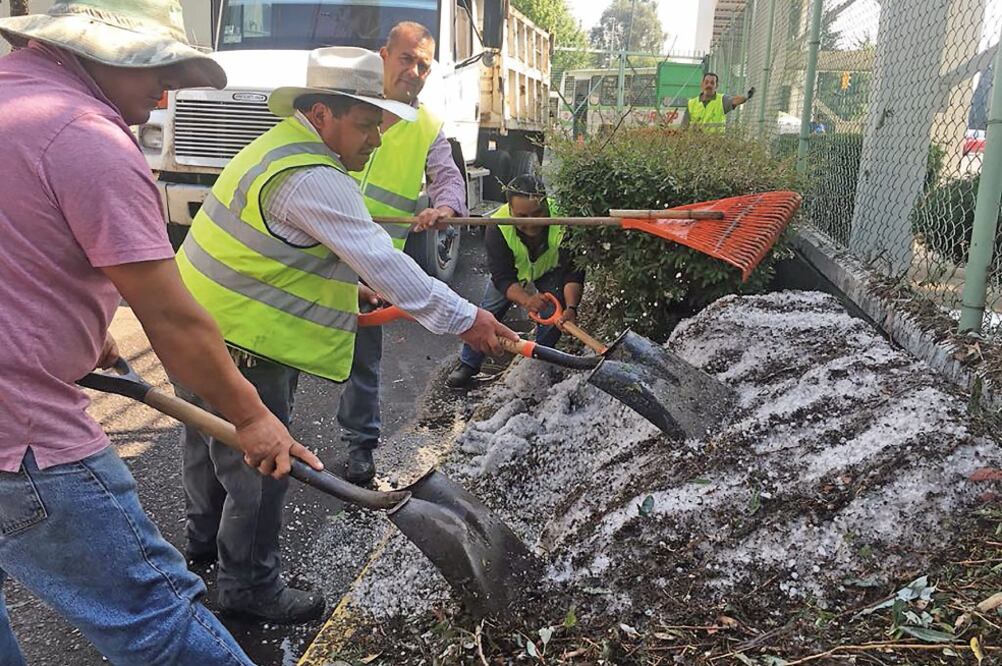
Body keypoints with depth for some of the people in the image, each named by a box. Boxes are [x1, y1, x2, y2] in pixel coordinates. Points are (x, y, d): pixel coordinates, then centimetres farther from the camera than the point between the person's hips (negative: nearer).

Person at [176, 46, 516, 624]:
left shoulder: (283, 145, 9)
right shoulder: (311, 179, -26)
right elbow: (381, 262, -28)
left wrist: (352, 289, 14)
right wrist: (462, 318, -24)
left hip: (206, 324, 11)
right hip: (236, 343, -11)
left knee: (215, 442, 27)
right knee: (258, 463, 3)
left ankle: (208, 537, 50)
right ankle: (250, 583, 21)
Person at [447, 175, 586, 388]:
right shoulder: (497, 227, -37)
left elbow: (573, 272, -32)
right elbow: (503, 277, -33)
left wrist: (571, 308, -47)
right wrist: (526, 300, -52)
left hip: (551, 269, 0)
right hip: (512, 270, 1)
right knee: (487, 312, -5)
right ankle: (468, 364, 13)